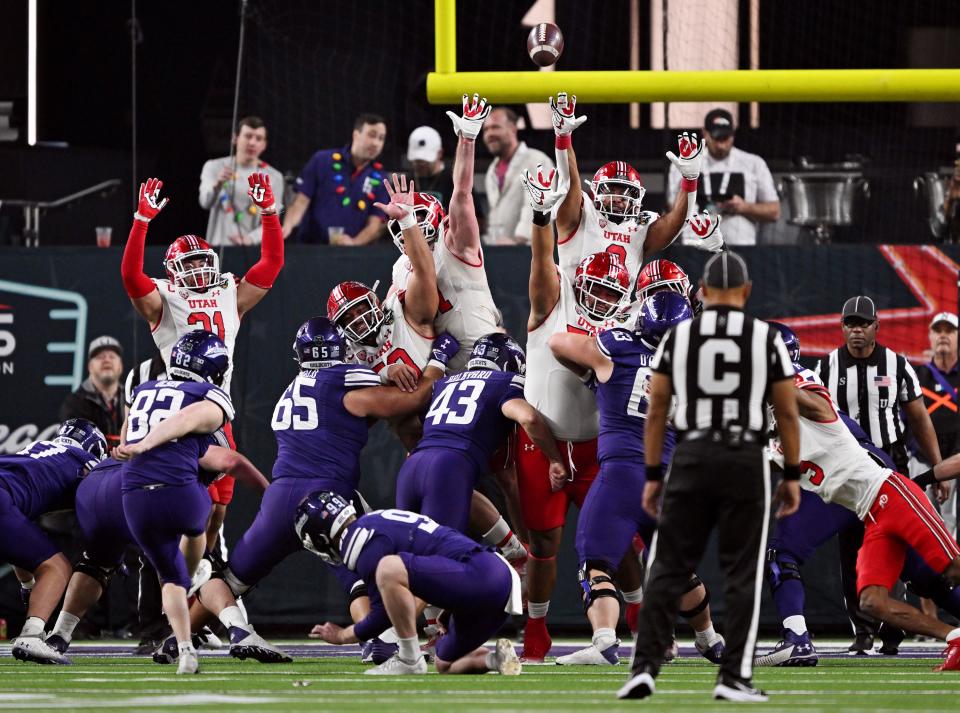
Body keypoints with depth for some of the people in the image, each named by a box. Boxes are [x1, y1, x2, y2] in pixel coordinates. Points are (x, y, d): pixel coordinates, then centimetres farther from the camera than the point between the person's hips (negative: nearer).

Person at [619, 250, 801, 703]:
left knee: (668, 568, 5)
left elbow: (656, 411, 4)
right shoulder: (766, 338, 1)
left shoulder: (677, 337, 4)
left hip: (690, 459, 1)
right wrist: (792, 475, 10)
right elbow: (787, 413, 2)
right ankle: (734, 678, 2)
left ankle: (644, 668, -4)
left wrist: (653, 475, 10)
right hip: (745, 460, -1)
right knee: (742, 573, 5)